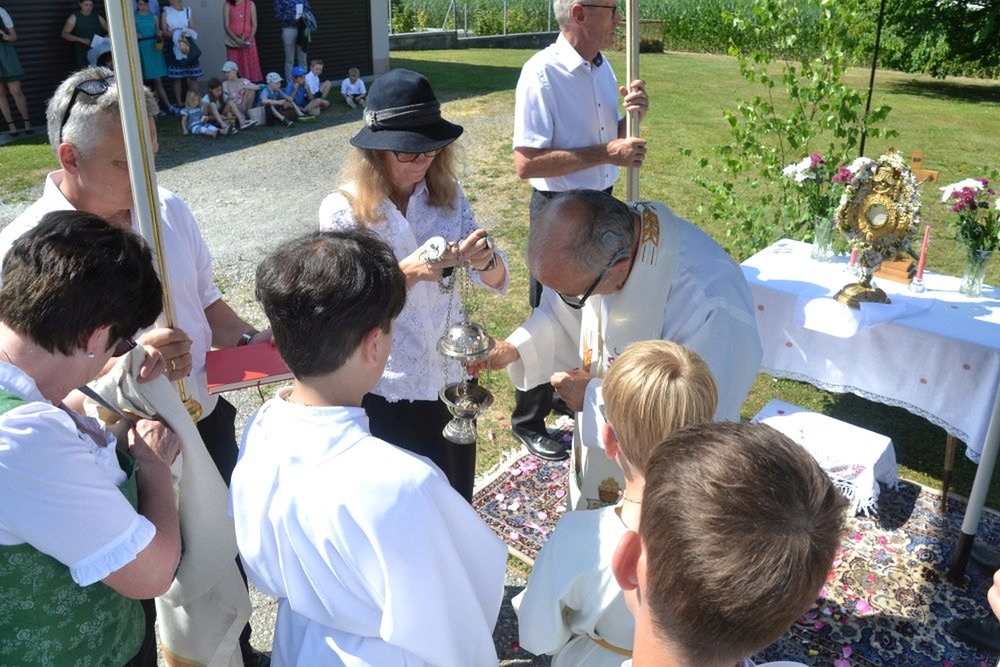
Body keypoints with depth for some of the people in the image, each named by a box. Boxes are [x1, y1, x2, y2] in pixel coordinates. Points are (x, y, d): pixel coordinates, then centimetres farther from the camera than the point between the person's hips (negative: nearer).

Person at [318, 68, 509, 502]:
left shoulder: (448, 196, -3)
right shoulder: (343, 211, -16)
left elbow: (497, 282, -4)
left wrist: (485, 258, -27)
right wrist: (408, 271, -36)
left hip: (450, 378, 4)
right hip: (385, 392, -4)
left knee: (457, 502, 21)